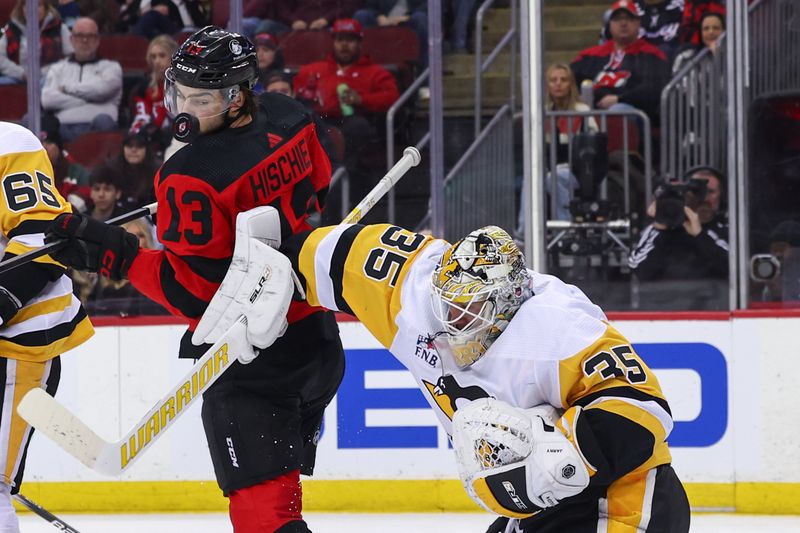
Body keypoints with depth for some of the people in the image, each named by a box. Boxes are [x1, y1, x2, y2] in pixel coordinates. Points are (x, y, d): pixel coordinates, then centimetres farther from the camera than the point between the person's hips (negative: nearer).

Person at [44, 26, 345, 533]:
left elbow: (194, 291, -22)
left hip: (252, 361, -9)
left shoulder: (192, 178, -24)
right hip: (317, 336, 9)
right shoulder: (288, 119, -1)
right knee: (280, 486, 24)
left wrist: (117, 254, -20)